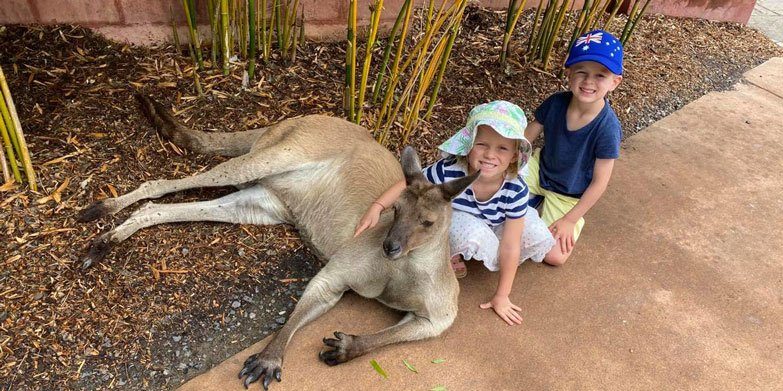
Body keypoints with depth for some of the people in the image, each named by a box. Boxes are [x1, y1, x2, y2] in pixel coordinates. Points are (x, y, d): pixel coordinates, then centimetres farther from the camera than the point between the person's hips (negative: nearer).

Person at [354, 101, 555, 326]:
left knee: (538, 235, -18)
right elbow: (408, 185, -18)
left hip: (493, 228, 3)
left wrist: (501, 296, -18)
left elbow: (510, 247, -24)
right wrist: (377, 207, -32)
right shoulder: (448, 171, -35)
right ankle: (448, 256, -5)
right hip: (448, 224, -3)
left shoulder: (515, 190, -29)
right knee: (470, 230, -38)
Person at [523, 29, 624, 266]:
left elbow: (599, 182, -20)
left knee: (554, 256, -13)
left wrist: (569, 220, -19)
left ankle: (575, 220, 13)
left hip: (569, 196, -3)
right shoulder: (555, 103, -17)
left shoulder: (607, 128, -27)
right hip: (540, 169, 3)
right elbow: (524, 139, -4)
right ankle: (534, 201, 8)